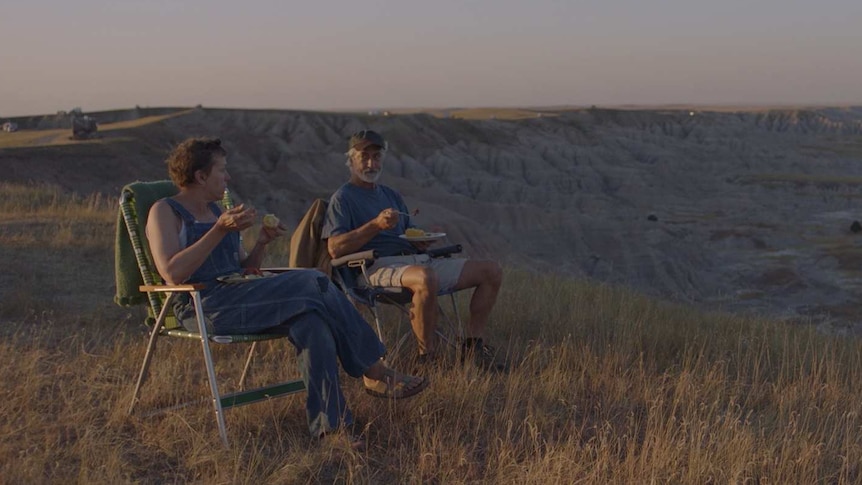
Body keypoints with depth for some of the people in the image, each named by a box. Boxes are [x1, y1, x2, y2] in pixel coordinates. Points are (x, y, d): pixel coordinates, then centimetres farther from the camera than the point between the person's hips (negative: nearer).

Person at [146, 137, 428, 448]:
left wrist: (261, 244, 4)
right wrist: (221, 230, -19)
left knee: (311, 322, -24)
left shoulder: (216, 211, 24)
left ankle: (330, 424, -28)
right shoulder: (164, 212, 1)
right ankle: (375, 373, -17)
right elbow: (172, 273, -16)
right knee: (313, 284, -24)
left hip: (237, 299, 8)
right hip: (203, 308, -7)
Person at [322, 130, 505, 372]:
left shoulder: (391, 195, 28)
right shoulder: (343, 198, 5)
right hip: (381, 267, -8)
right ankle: (426, 358, -28)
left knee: (491, 271, -1)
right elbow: (335, 248, -10)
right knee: (426, 278, -43)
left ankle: (472, 346, 2)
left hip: (416, 260, 8)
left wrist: (421, 240, 4)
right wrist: (376, 225, -18)